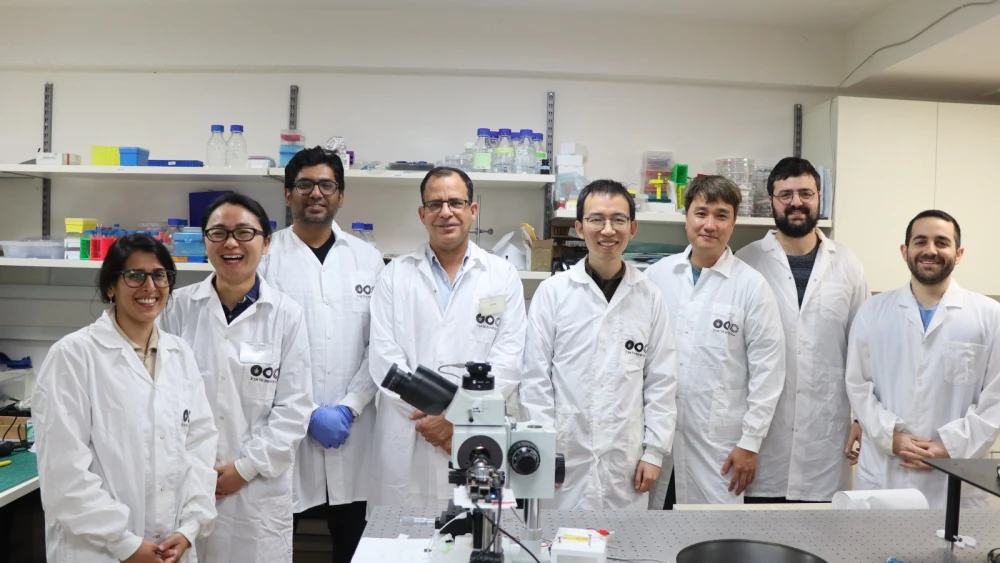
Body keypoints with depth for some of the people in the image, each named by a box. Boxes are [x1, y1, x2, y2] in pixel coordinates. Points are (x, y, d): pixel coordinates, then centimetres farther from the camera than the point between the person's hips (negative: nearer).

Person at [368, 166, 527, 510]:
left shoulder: (503, 276, 6)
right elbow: (384, 356, 0)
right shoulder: (396, 275, 7)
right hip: (407, 443, 1)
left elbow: (508, 359, -1)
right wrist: (428, 415, -8)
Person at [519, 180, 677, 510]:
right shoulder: (552, 292, -2)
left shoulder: (650, 298, 4)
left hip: (625, 464, 2)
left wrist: (654, 452, 2)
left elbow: (661, 381, 6)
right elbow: (535, 380, -1)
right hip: (565, 459, -1)